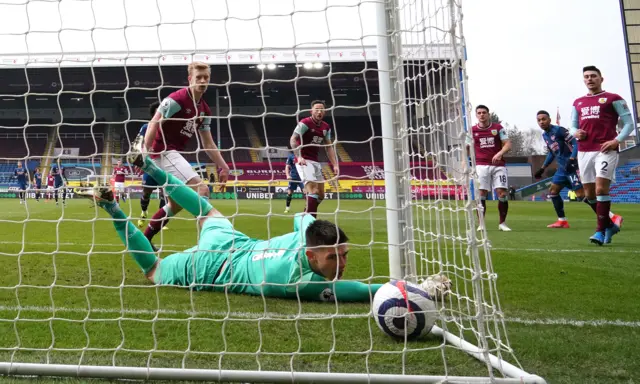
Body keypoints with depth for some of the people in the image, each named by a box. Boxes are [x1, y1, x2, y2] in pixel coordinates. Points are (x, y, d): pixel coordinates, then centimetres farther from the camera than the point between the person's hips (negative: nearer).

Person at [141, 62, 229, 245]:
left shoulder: (204, 110, 10)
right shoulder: (176, 99, -15)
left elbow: (208, 144, 14)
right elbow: (152, 126, -18)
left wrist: (223, 166, 7)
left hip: (173, 154, 10)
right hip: (164, 151, -10)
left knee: (176, 203, 19)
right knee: (202, 190, -20)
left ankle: (144, 239, 30)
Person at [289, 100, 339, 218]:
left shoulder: (326, 127, 10)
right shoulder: (304, 123, -12)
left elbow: (329, 147, 14)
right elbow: (293, 140, -18)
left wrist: (335, 165, 5)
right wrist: (299, 157, -32)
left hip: (315, 161, 8)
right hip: (304, 161, -8)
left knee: (320, 194, 9)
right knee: (313, 190, -22)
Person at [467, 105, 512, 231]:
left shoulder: (498, 127, 5)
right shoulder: (472, 130, 6)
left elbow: (508, 144, -1)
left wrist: (500, 153, -20)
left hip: (498, 165, 0)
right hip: (481, 165, 0)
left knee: (502, 193, -6)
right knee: (481, 194, -7)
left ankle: (502, 223, 8)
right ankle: (481, 224, 3)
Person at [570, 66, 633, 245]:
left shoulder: (613, 99, 3)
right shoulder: (578, 103, 18)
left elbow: (629, 123, 1)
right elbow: (573, 126, 22)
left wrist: (617, 140, -14)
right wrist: (575, 133, -2)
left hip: (606, 150, -6)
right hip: (584, 152, 6)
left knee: (601, 188, -16)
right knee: (589, 194, 7)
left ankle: (601, 231, -10)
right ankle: (609, 225, 26)